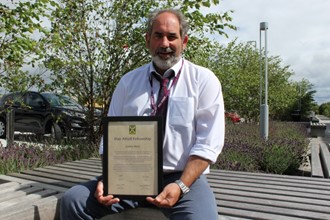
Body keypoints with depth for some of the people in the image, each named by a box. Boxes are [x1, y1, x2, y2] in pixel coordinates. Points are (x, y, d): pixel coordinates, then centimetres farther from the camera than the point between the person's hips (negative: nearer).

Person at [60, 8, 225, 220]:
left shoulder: (204, 80, -1)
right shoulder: (128, 81, 8)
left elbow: (208, 143, -6)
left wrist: (181, 186, -19)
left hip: (184, 178, -2)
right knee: (73, 200, -14)